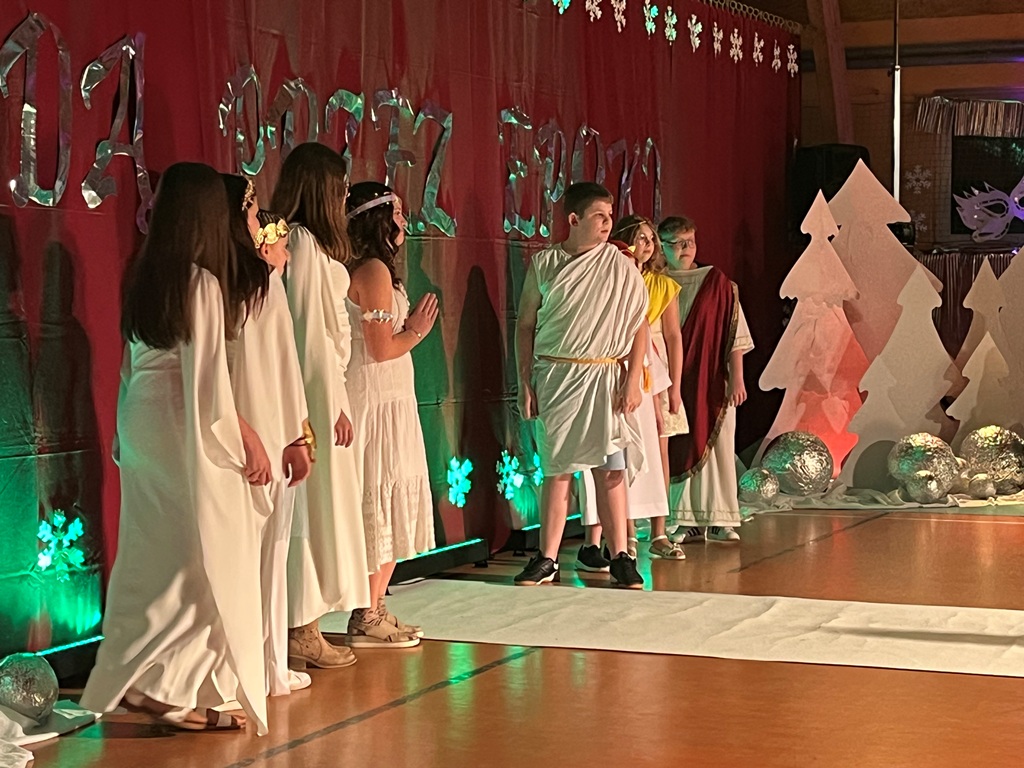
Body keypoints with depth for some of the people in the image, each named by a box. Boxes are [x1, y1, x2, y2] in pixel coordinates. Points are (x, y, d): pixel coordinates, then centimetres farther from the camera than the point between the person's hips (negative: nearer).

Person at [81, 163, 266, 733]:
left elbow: (136, 361, 11)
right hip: (184, 429, -8)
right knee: (208, 554, 2)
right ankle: (181, 690, 4)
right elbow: (207, 377, -14)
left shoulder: (145, 277, 7)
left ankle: (134, 680, 20)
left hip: (141, 423, 8)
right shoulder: (202, 283, -15)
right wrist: (247, 442, -8)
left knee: (154, 554, 13)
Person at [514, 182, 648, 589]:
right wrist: (525, 383, 3)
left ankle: (620, 558, 8)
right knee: (557, 471, 5)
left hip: (604, 376, -1)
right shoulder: (544, 264, 5)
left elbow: (639, 327, 2)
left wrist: (632, 381, -6)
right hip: (553, 376, 1)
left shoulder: (620, 266, 2)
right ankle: (547, 560, 12)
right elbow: (526, 324, 8)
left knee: (610, 470, -1)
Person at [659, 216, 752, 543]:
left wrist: (736, 378, -7)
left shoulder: (716, 282, 1)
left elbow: (735, 333, -2)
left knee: (717, 447, 0)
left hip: (711, 381, -1)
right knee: (682, 449, 2)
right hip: (673, 382, 1)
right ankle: (689, 522, 8)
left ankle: (719, 520, 6)